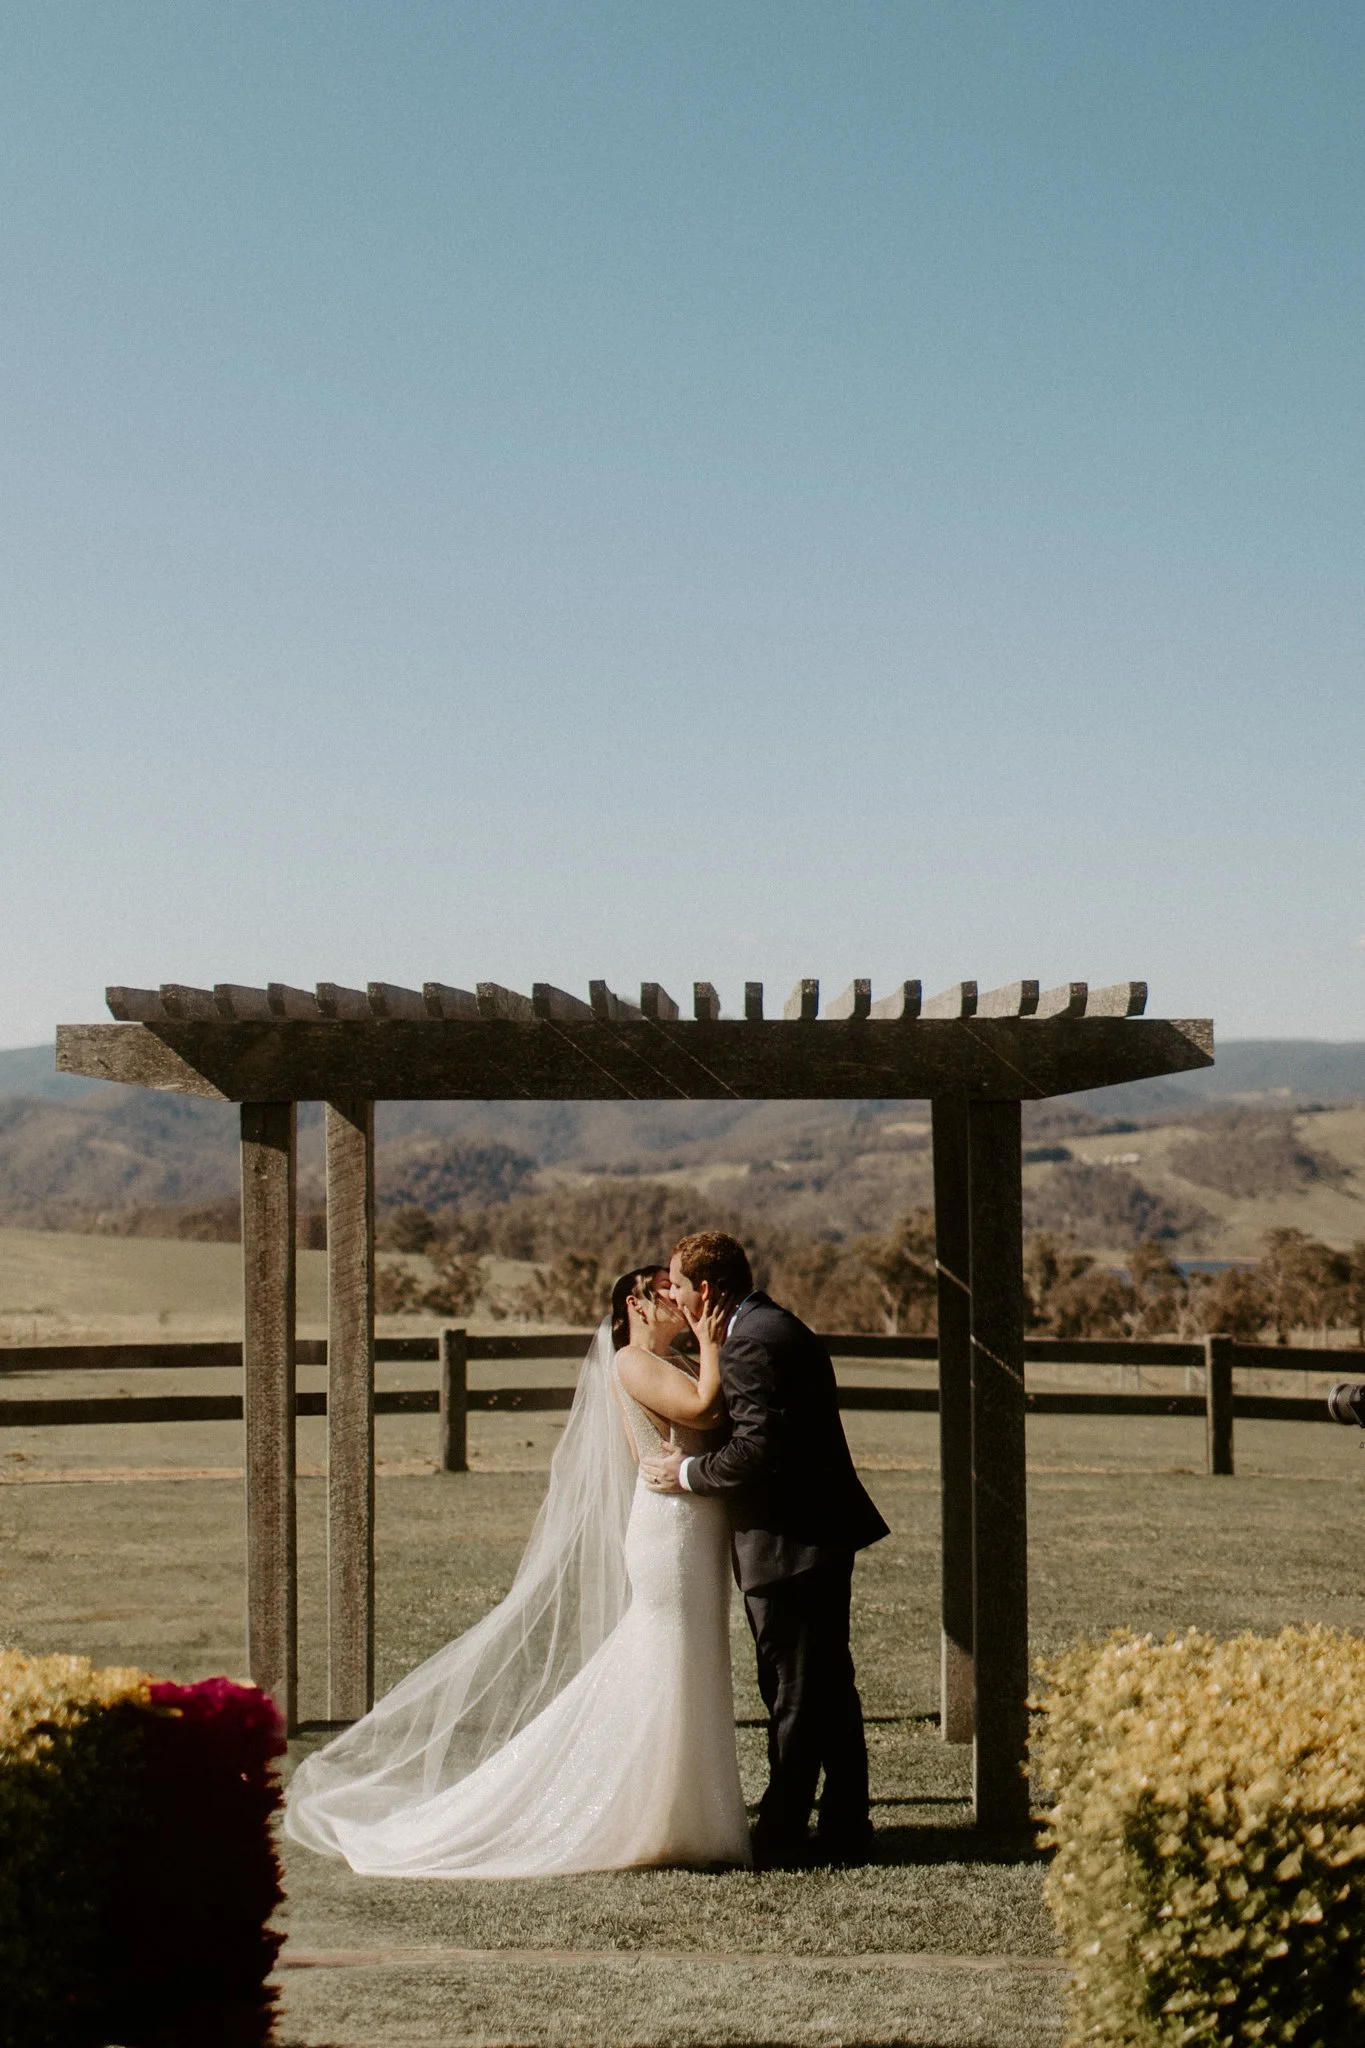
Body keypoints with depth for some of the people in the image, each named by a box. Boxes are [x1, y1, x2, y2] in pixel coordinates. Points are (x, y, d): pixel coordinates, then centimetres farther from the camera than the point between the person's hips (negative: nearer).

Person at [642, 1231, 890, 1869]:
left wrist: (687, 1472, -11)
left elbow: (757, 1450, -24)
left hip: (786, 1545, -11)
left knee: (794, 1695, -2)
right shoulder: (777, 1326, 15)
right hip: (823, 1531, 11)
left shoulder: (752, 1343, -18)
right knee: (829, 1686, 15)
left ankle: (781, 1838, 6)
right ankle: (845, 1829, 22)